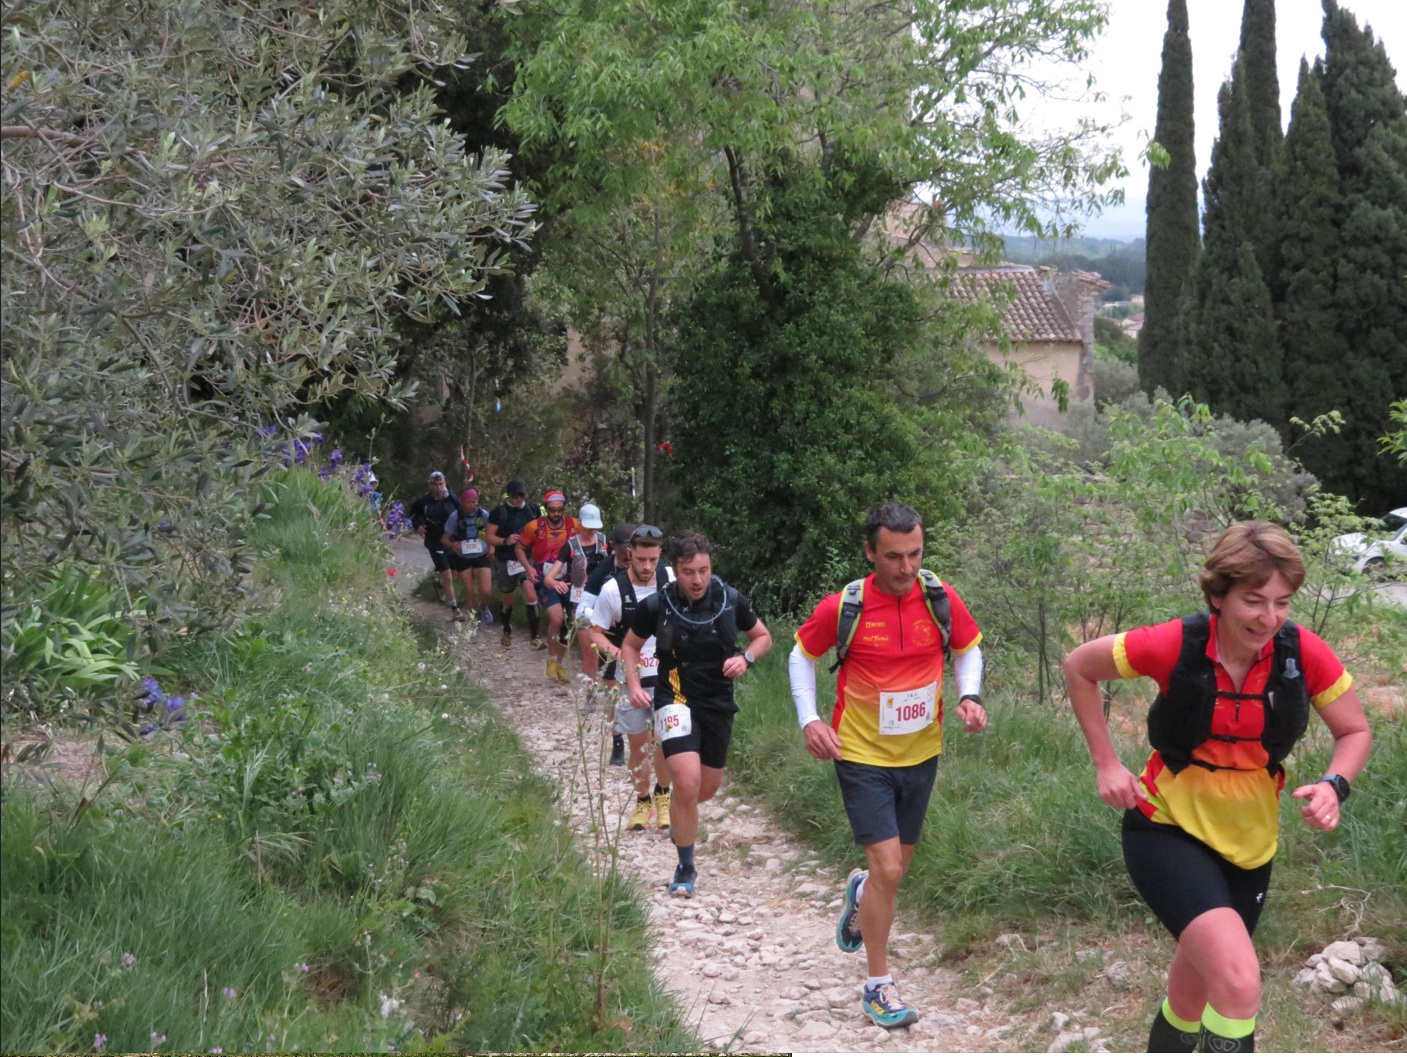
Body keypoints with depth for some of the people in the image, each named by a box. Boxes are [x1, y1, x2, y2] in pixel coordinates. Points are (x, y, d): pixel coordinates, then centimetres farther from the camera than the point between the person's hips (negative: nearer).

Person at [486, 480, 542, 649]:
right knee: (508, 599, 15)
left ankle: (534, 636, -14)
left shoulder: (533, 509, 0)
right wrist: (506, 541, -23)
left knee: (531, 593, -20)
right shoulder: (499, 511, -7)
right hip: (505, 561, 0)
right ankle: (507, 631, 41)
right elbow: (490, 537, -6)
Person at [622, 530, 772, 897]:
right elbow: (630, 646, 6)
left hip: (718, 704, 3)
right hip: (675, 699, -3)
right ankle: (686, 869, -4)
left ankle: (680, 818, 52)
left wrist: (746, 658, -13)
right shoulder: (656, 605, -12)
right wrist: (634, 685, -10)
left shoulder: (731, 600, -8)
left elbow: (763, 637, 8)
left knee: (707, 788, 15)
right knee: (688, 781, -21)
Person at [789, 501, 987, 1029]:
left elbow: (969, 648, 9)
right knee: (887, 866, -12)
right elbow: (802, 654, 1)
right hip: (862, 755, -4)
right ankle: (878, 986, 3)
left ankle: (861, 894, 53)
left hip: (921, 753, 4)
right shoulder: (842, 608, -16)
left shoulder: (941, 599, -9)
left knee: (895, 868, 16)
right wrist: (809, 719, -10)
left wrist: (969, 697, -9)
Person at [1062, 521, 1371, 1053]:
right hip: (1168, 829, -4)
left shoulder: (1304, 653, -16)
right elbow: (1079, 667, -7)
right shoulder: (1175, 646, -23)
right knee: (1239, 980, -27)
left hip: (1248, 841, 4)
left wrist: (1334, 785, -20)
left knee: (1201, 982, 24)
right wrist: (1106, 764, -9)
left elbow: (1355, 732, -1)